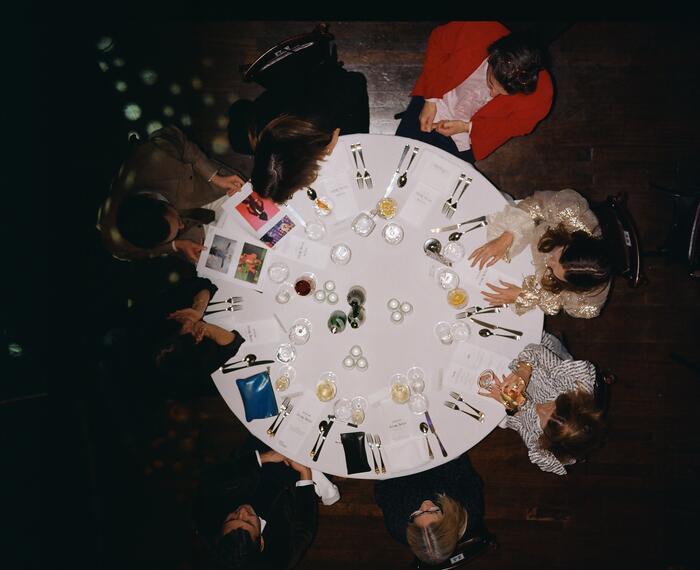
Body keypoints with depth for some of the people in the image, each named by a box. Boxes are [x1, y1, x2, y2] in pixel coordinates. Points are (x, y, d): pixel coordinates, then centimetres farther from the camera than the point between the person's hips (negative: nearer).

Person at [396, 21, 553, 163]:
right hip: (438, 102, 1)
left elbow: (517, 125, -11)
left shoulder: (541, 92, -32)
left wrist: (466, 127, -20)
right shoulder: (475, 31, -33)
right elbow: (437, 42, -12)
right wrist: (430, 100, -17)